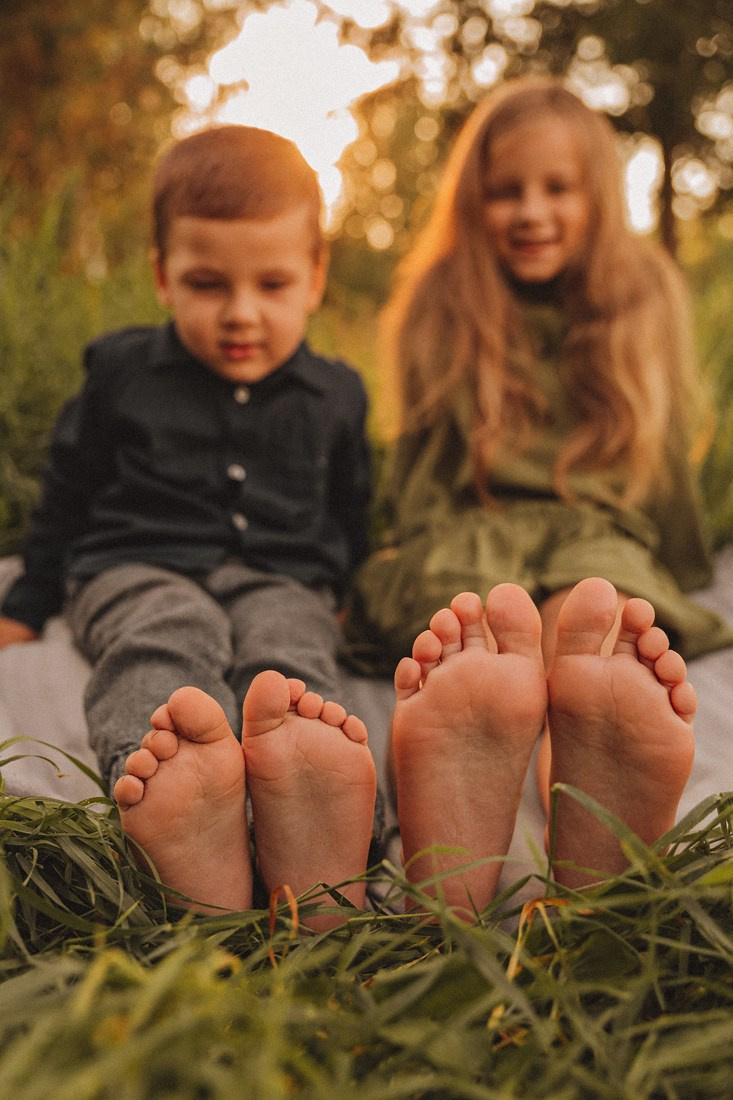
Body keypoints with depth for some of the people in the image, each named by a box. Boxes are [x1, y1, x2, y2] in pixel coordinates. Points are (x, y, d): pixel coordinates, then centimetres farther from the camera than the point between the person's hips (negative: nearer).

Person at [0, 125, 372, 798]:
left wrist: (335, 599, 28)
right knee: (167, 643, -36)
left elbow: (347, 514, 26)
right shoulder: (121, 371, 7)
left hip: (280, 579, 2)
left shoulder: (336, 395, 10)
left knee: (291, 653, -33)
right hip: (138, 569, -1)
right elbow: (69, 495, 16)